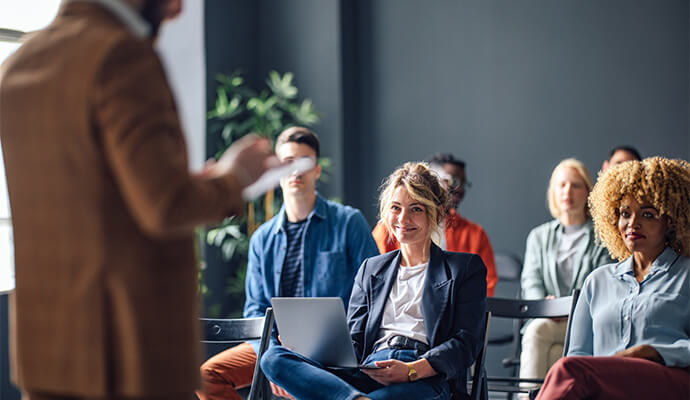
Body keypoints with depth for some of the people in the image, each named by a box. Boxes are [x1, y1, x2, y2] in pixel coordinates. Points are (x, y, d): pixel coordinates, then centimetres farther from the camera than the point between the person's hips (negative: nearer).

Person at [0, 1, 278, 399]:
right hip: (133, 347, -8)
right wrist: (230, 180, -1)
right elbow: (168, 207, -22)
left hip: (46, 339, 8)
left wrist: (199, 187, 19)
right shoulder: (122, 56, -16)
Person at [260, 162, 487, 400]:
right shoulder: (370, 269, 30)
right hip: (367, 374, 6)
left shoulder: (466, 268, 15)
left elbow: (466, 344, 3)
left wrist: (412, 370, -17)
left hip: (426, 380, -6)